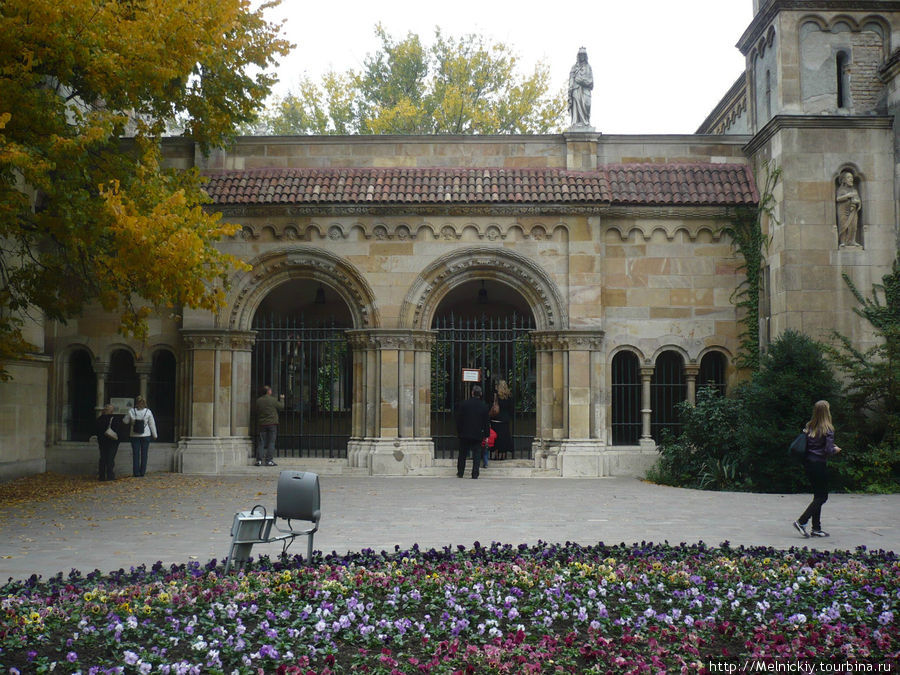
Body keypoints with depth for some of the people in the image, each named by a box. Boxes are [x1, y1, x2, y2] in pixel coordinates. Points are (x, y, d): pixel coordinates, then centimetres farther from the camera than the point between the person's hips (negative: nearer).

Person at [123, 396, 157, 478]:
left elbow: (125, 421, 4)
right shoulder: (148, 412, -9)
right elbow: (152, 424, -2)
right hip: (146, 436, 0)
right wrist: (154, 435, 9)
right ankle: (142, 472, 7)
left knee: (135, 454, 5)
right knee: (144, 454, 7)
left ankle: (136, 473, 4)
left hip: (134, 436, 0)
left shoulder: (131, 412, -9)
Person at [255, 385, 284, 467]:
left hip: (261, 424, 3)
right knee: (271, 443, 2)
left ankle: (259, 460, 2)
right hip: (272, 423, -3)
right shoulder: (273, 400, -7)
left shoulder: (258, 401, 1)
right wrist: (281, 399, 19)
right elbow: (281, 407, 4)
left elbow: (257, 411, 10)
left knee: (261, 443, 7)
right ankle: (269, 460, -2)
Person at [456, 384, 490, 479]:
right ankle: (475, 474, -1)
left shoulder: (463, 404, -3)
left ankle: (460, 473, 17)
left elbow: (458, 419, 0)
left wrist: (458, 432, 8)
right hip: (478, 434, -1)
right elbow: (487, 422, 0)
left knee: (462, 454, 12)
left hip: (465, 433, 1)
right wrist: (486, 435, 7)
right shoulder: (484, 406, -3)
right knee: (477, 454, 4)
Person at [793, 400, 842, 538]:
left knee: (818, 495, 15)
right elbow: (829, 451, -18)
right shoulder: (828, 429, -13)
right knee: (822, 496, 3)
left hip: (808, 463, 7)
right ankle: (801, 521, -6)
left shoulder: (809, 427, 5)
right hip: (819, 464, -7)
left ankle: (816, 528, 17)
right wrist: (836, 450, 3)